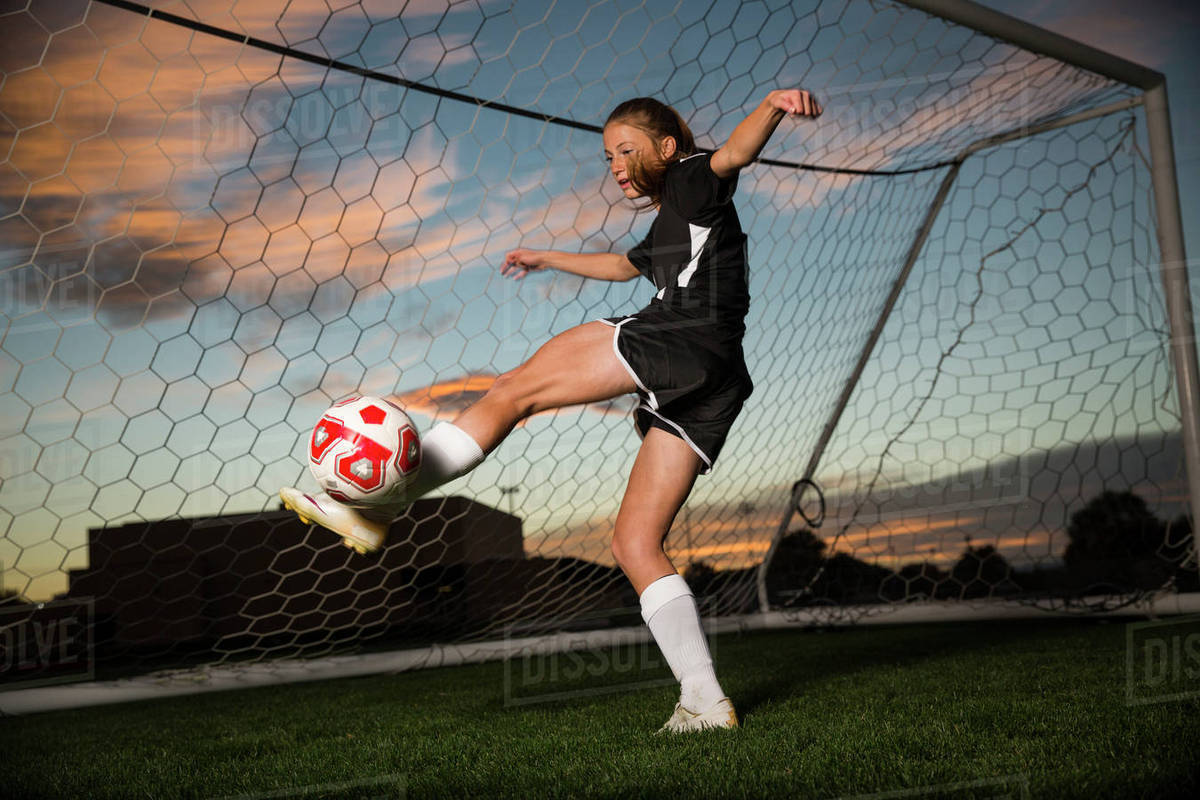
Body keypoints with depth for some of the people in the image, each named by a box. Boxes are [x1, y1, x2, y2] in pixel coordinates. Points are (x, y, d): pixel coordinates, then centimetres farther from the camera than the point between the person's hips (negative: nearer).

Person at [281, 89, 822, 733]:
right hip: (710, 391, 9)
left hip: (684, 340, -9)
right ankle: (705, 703, -2)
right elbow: (624, 265, 56)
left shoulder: (693, 182, 12)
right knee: (635, 546, 4)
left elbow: (735, 153, -10)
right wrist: (548, 260, 66)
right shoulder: (668, 226, 37)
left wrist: (774, 105, -32)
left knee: (514, 391, -9)